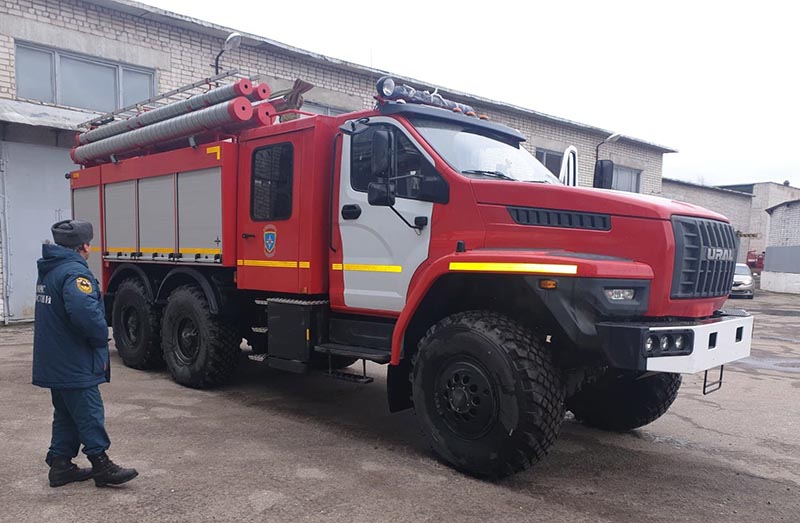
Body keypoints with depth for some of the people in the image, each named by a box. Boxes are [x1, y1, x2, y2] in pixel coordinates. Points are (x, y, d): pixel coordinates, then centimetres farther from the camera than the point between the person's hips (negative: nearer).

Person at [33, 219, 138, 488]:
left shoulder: (49, 270, 13)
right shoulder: (74, 272, -20)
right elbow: (85, 312, -36)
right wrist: (101, 338, -17)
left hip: (53, 362, 10)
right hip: (74, 363, -10)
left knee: (65, 414, 18)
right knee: (89, 414, 0)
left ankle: (60, 465, 24)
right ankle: (100, 464, 8)